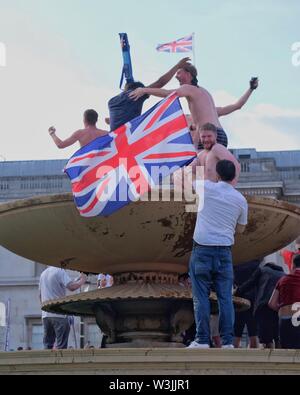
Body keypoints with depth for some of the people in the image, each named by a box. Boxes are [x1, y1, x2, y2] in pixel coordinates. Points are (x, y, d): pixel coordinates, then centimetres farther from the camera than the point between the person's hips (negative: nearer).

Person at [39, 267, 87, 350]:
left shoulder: (43, 273, 17)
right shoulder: (60, 272, -8)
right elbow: (72, 287, -21)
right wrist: (82, 280, -5)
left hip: (45, 315, 7)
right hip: (59, 314, -7)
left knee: (47, 345, 9)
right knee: (61, 346, -5)